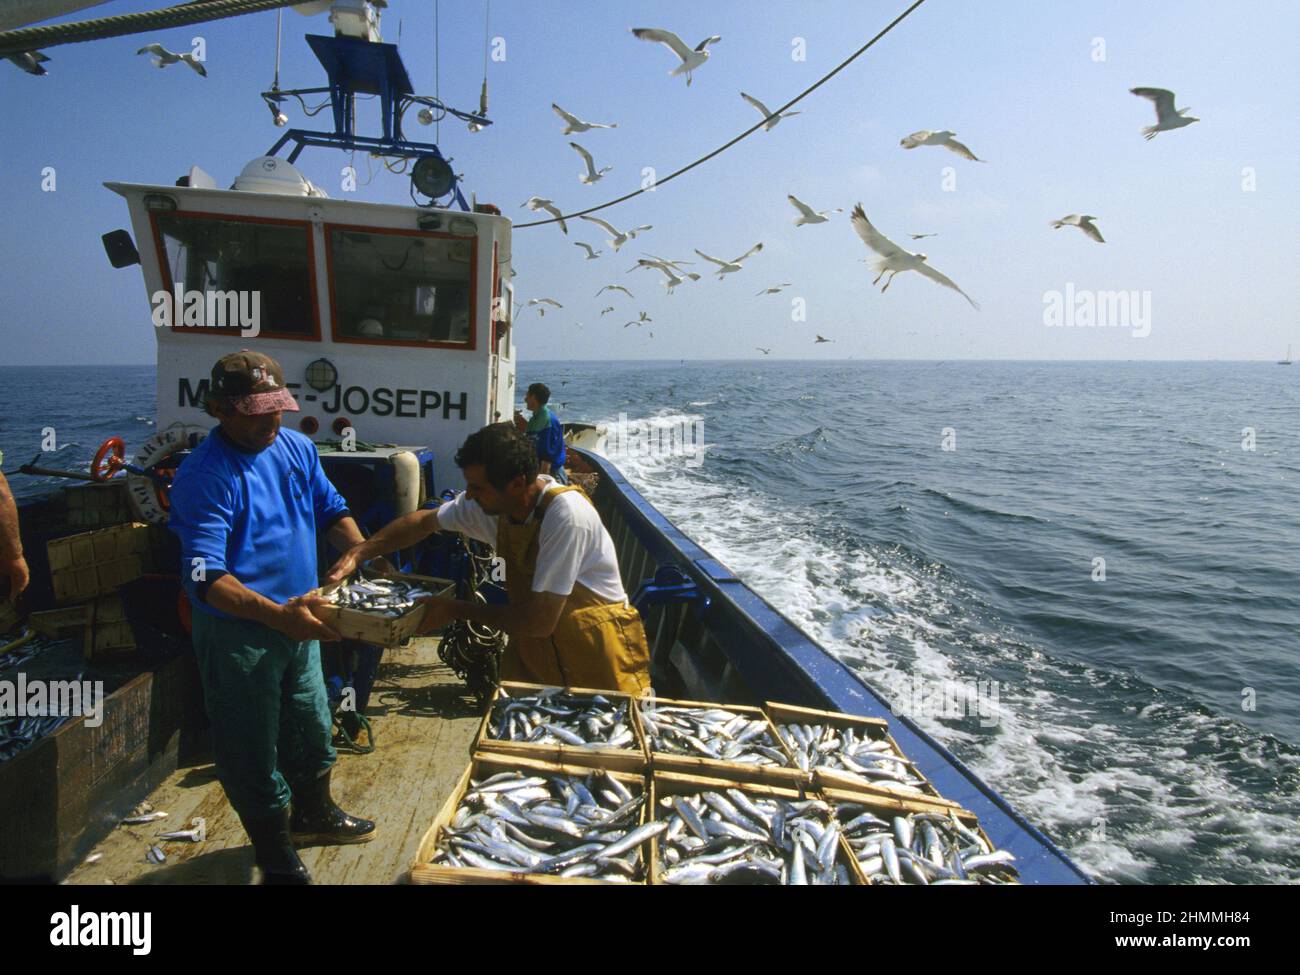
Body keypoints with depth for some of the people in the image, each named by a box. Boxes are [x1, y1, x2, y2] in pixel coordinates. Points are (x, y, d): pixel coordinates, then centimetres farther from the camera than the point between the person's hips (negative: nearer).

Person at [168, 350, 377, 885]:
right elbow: (206, 576, -29)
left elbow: (331, 509, 13)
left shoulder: (297, 447, 0)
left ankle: (313, 814, 50)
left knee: (311, 730, 24)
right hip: (238, 634, -7)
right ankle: (275, 855, 33)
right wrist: (277, 615, -41)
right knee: (253, 749, 10)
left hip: (297, 621, 7)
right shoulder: (204, 475, -22)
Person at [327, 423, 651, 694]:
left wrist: (457, 610, -17)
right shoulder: (490, 500, -8)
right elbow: (424, 521, 11)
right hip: (531, 652, 6)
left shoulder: (566, 515, -30)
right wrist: (357, 554, 0)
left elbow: (539, 621, -29)